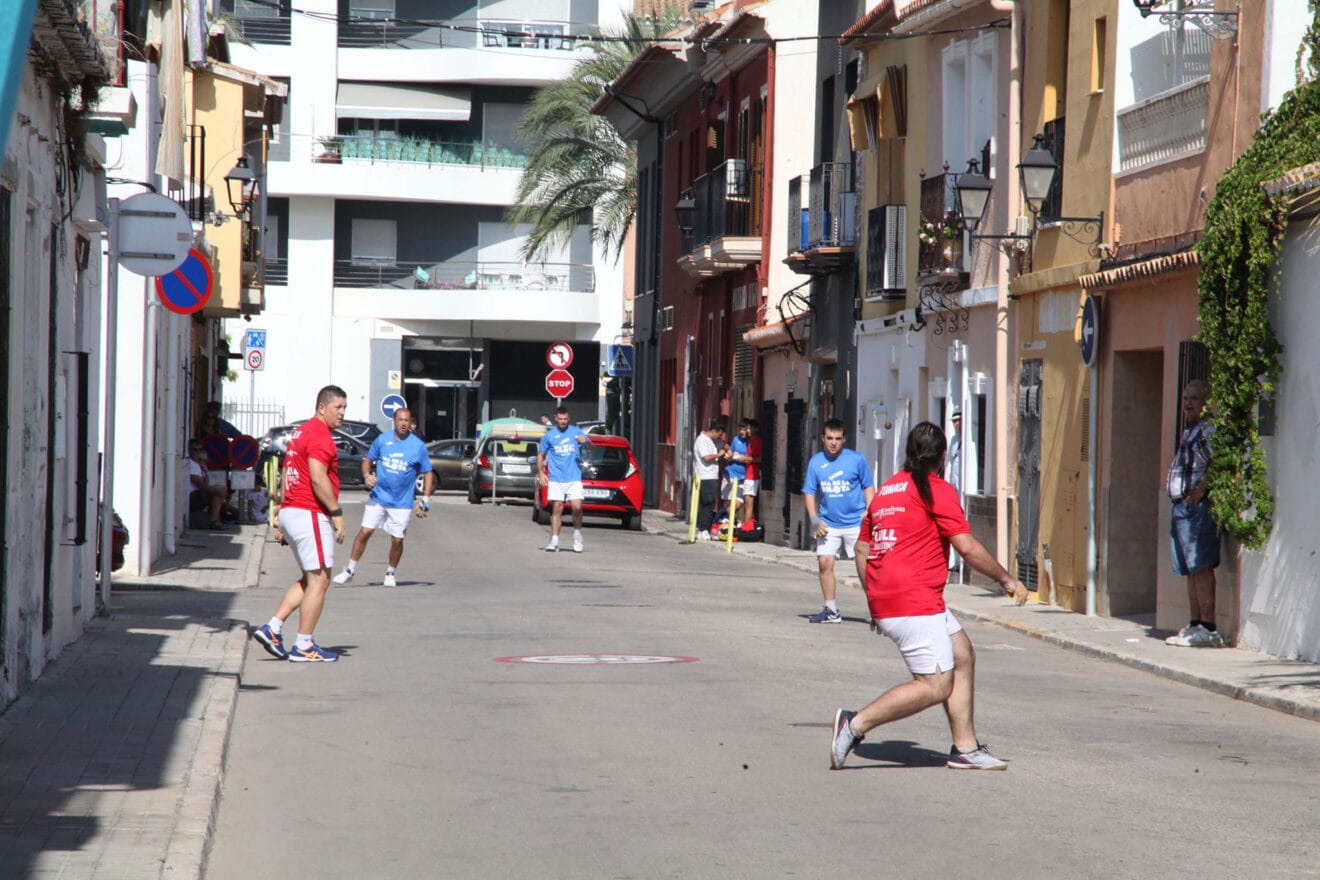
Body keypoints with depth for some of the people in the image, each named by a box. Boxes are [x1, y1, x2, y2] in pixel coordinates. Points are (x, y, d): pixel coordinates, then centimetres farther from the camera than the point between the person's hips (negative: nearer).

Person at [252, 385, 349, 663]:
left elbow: (287, 477, 22)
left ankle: (273, 629, 9)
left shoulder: (301, 432, 19)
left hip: (290, 512, 10)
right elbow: (318, 478, -23)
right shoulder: (320, 434, -12)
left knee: (309, 579, 17)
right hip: (310, 515, -10)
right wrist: (337, 513, -19)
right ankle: (304, 646, -1)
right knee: (319, 580, -3)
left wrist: (282, 519, 23)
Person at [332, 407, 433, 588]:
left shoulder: (418, 446, -4)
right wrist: (366, 475, -8)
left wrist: (425, 500, -6)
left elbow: (428, 473, 2)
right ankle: (350, 570, 6)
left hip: (402, 503, -1)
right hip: (378, 498, 1)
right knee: (364, 532, -5)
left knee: (397, 540, 2)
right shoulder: (382, 440, 1)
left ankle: (390, 573, 25)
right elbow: (368, 460, 14)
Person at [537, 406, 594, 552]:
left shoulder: (576, 432, 6)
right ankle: (554, 541, -2)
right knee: (557, 508, -4)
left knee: (577, 507, -12)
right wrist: (541, 473, 3)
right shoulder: (549, 435, 8)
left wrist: (585, 440, -24)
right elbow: (540, 455, 15)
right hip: (555, 479, 1)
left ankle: (577, 535, 11)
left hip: (574, 478, -1)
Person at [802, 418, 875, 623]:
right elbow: (809, 491, 9)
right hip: (828, 524, 3)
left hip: (855, 522, -3)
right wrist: (814, 519, -2)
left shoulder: (856, 459, -4)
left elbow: (868, 486, 4)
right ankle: (831, 611, 10)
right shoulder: (816, 461, 3)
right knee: (824, 563, -3)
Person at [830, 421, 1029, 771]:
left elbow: (862, 549, 21)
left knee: (961, 656, 14)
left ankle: (965, 748, 13)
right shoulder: (936, 489, -7)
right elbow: (968, 547, -11)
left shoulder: (887, 489, 17)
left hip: (884, 599, 9)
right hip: (914, 604, -9)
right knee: (936, 686, -9)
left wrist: (876, 601, 28)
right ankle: (856, 723, -11)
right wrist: (1006, 579, 1)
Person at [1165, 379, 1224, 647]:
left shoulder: (1208, 429, -9)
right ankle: (1196, 625, 16)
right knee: (1190, 570, 12)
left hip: (1198, 505, -10)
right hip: (1182, 506, 11)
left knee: (1200, 567, -12)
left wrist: (1201, 489, -25)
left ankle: (1209, 629, -14)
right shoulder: (1189, 432, 22)